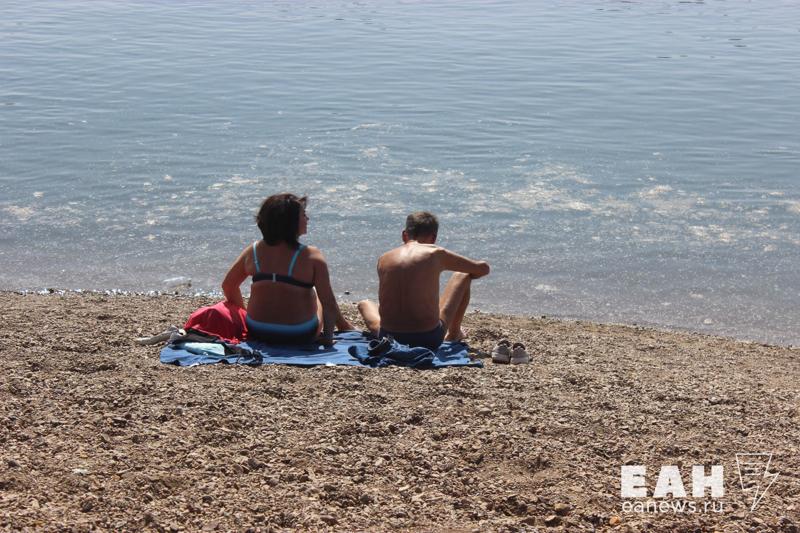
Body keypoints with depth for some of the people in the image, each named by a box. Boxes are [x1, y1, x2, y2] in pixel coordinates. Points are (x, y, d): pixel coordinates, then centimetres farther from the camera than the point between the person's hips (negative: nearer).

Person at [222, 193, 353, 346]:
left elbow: (228, 286, 11)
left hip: (257, 333, 4)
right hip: (300, 337, -3)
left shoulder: (252, 252, -2)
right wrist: (328, 336, -3)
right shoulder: (312, 257, -15)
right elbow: (329, 303, -16)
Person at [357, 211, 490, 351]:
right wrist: (467, 276, 32)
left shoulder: (384, 259, 5)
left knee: (364, 304, 36)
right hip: (429, 341, -2)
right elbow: (483, 268, 10)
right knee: (462, 276, 21)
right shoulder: (436, 254, -3)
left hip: (389, 339, 3)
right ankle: (454, 333, 37)